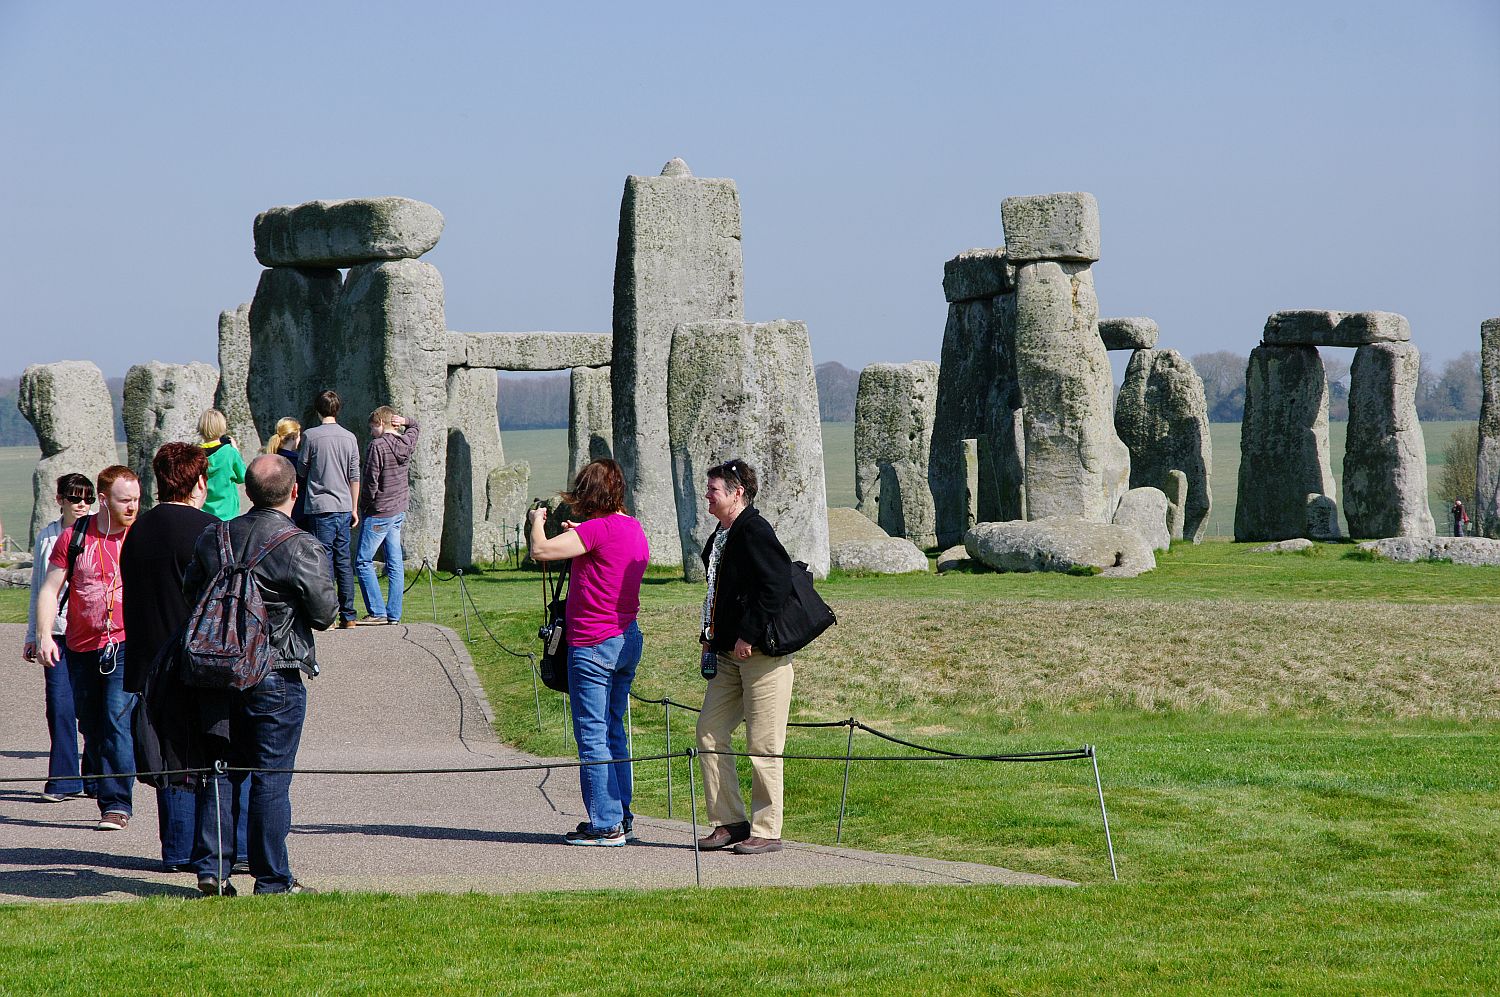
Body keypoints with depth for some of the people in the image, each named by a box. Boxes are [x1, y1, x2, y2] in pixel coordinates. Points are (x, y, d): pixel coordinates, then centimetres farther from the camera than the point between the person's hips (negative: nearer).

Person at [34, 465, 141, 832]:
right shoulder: (75, 536, 2)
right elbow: (49, 589, 5)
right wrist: (44, 635, -8)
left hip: (125, 646, -3)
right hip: (80, 647, 3)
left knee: (117, 721, -15)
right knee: (91, 728, 8)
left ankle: (117, 804, -13)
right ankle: (110, 798, 20)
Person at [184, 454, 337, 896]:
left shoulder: (213, 539, 3)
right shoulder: (302, 548, -13)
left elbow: (190, 594, 10)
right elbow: (324, 614, -8)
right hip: (275, 677, -5)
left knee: (220, 772, 13)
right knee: (271, 780, 0)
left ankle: (211, 868, 10)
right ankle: (273, 879, 4)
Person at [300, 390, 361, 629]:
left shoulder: (311, 436, -6)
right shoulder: (349, 437, 6)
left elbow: (302, 472, 2)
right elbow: (354, 477, 9)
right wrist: (354, 509, 16)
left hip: (320, 505, -4)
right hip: (344, 506, 4)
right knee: (343, 560, 9)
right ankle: (348, 615, 9)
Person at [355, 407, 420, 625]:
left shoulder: (377, 446, -16)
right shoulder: (407, 443, 6)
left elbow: (370, 482, -17)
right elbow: (415, 426, 30)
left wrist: (364, 506, -2)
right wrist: (404, 421, 7)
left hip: (378, 513, -8)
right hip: (399, 512, 8)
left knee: (363, 562, -2)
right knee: (394, 565, 8)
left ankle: (377, 612, -8)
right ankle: (394, 615, 7)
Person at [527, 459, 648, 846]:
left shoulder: (598, 529, -17)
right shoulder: (634, 529, 10)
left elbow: (541, 550, -20)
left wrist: (536, 521, -1)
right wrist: (577, 534, 25)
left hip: (593, 642, -9)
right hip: (627, 637, 9)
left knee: (593, 737, -3)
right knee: (614, 734, 16)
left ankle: (605, 825, -3)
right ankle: (621, 818, 19)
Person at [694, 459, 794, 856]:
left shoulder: (755, 531, -14)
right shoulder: (721, 536, 15)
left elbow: (776, 585, -23)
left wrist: (747, 636, -20)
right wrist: (711, 639, 16)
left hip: (762, 653, -10)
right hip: (728, 655, 10)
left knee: (762, 744, -4)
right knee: (710, 732, 7)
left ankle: (766, 831, 3)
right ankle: (730, 822, 14)